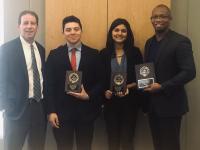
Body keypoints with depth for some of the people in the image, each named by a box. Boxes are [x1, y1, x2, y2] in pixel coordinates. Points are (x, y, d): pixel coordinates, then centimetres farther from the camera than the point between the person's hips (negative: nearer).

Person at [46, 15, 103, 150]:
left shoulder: (93, 54, 3)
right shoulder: (54, 55, 3)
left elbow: (100, 82, 4)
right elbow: (50, 85, 0)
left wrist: (88, 96, -12)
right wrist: (51, 111, -6)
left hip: (86, 111, 1)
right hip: (62, 111, 0)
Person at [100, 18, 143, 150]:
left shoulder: (135, 52, -1)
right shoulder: (104, 53, 0)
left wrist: (129, 87, -16)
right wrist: (104, 91, -14)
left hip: (130, 101, -1)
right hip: (110, 101, 1)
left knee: (127, 139, 5)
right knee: (112, 139, 11)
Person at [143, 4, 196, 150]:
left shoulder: (181, 41, -13)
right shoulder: (150, 42, 11)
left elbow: (189, 72, -19)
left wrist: (162, 87, -22)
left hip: (170, 103, -6)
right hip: (152, 103, 7)